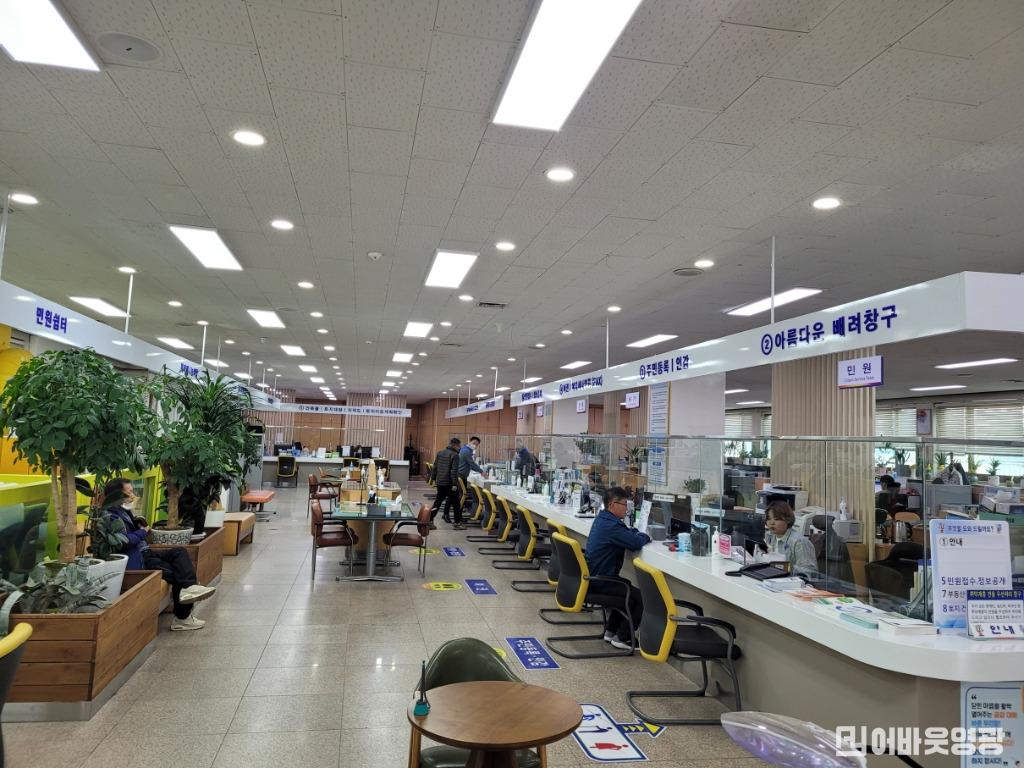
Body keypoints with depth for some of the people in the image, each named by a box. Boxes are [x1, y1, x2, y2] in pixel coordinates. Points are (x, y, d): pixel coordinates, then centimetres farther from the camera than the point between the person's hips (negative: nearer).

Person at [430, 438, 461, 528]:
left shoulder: (440, 453, 11)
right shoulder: (455, 455, -11)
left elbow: (435, 467, 15)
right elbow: (454, 471, -19)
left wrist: (433, 478, 22)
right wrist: (455, 484, -20)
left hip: (440, 482, 6)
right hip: (449, 483, -6)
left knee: (438, 501, 10)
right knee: (455, 501, 7)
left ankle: (430, 520, 4)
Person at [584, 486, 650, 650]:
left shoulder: (601, 519, 10)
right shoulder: (611, 525, -24)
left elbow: (627, 533, 17)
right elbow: (636, 543, -27)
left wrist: (639, 534, -3)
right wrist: (645, 537, -5)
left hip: (592, 577, 11)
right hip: (600, 581, -11)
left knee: (627, 587, 29)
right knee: (641, 597, -6)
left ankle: (610, 630, 31)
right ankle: (622, 638, 6)